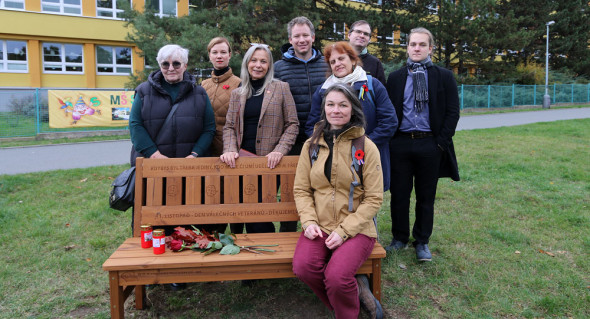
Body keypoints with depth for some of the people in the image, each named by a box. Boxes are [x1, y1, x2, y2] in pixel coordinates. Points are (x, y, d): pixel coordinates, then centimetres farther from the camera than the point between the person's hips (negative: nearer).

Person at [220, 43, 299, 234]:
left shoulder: (281, 88, 5)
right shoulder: (237, 93, 14)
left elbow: (292, 124, 2)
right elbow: (229, 126, 12)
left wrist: (280, 150, -11)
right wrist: (230, 150, -7)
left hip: (268, 162, -3)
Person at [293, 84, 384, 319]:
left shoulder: (367, 147, -3)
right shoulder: (311, 145, 7)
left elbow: (374, 199, -4)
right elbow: (301, 190, 8)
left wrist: (344, 231, -14)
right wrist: (309, 221, -9)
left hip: (356, 229, -3)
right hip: (319, 227, 3)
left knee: (337, 276, -27)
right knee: (303, 267, -25)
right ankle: (355, 290, 2)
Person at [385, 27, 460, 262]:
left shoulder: (444, 77, 5)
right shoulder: (395, 78, 9)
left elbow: (452, 112, 1)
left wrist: (441, 142, -7)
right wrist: (390, 139, -1)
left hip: (430, 145, -1)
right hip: (400, 144, 1)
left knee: (426, 197, 9)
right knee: (399, 194, 7)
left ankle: (422, 242, 24)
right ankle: (400, 238, 25)